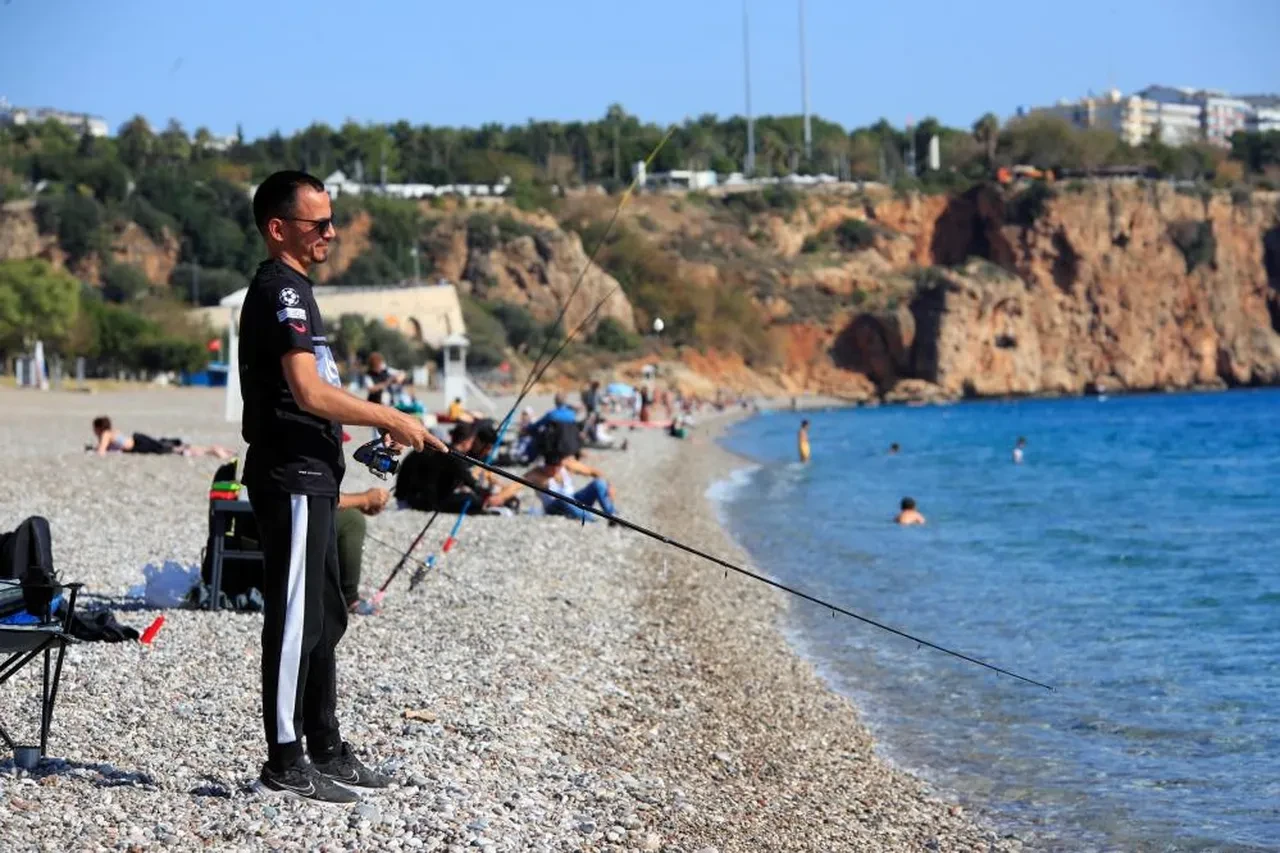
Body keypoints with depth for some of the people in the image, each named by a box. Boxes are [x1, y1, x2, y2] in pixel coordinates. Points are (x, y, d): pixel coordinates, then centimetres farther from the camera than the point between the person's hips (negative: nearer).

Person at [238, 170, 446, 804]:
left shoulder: (290, 288, 18)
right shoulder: (279, 289, -15)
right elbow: (308, 392, -25)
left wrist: (380, 425, 13)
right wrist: (392, 419, -18)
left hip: (310, 475, 11)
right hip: (291, 477, -11)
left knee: (324, 618, 15)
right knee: (296, 620, -6)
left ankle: (325, 750, 23)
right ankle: (285, 763, 0)